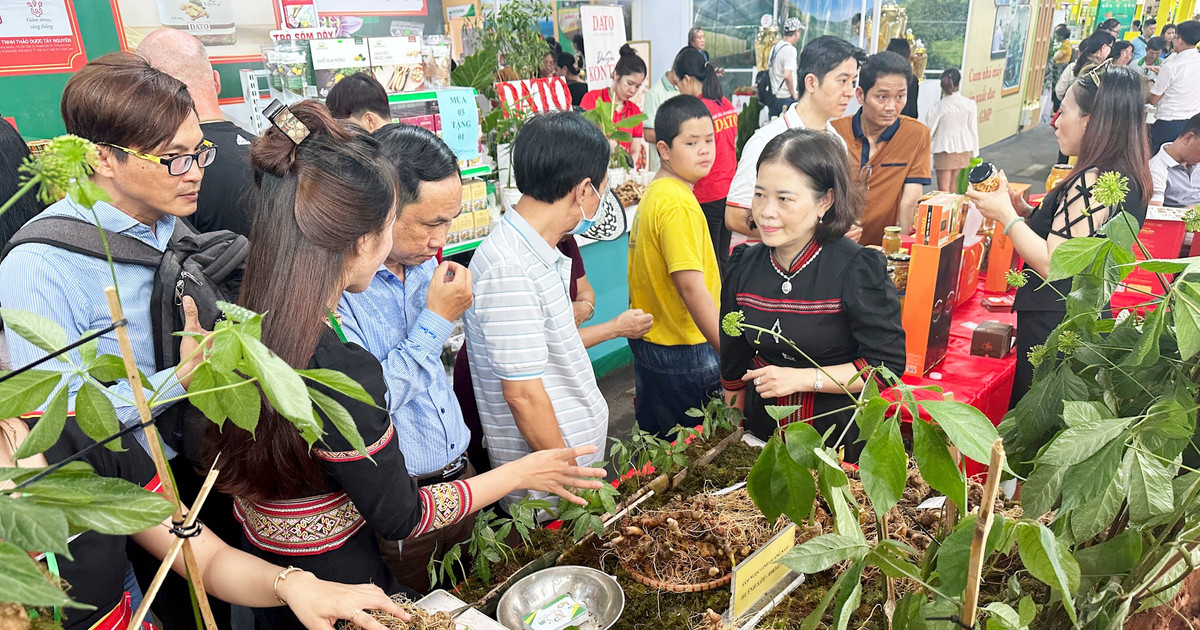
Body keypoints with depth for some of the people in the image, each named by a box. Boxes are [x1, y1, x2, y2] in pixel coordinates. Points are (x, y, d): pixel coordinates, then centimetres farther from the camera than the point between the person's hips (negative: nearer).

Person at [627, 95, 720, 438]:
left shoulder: (653, 192, 8)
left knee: (655, 446, 22)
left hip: (649, 341, 10)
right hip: (682, 352, -9)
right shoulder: (678, 204, -22)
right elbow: (691, 287, -28)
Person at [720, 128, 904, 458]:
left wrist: (801, 379, -22)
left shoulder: (858, 269, -18)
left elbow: (887, 364, -16)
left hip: (842, 435, -4)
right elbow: (734, 365, 5)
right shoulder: (744, 265, -4)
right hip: (763, 429, 4)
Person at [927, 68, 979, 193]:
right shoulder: (970, 104, -6)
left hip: (944, 149, -4)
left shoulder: (937, 107, -15)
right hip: (963, 149, 4)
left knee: (943, 186, 1)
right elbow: (973, 129, 0)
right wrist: (974, 153, 10)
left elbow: (930, 131, -7)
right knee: (953, 183, 17)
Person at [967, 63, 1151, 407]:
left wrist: (1006, 215, -13)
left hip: (1052, 324, -10)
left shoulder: (1093, 181, -20)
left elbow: (1054, 264, -23)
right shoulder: (1128, 177, 11)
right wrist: (1026, 211, 8)